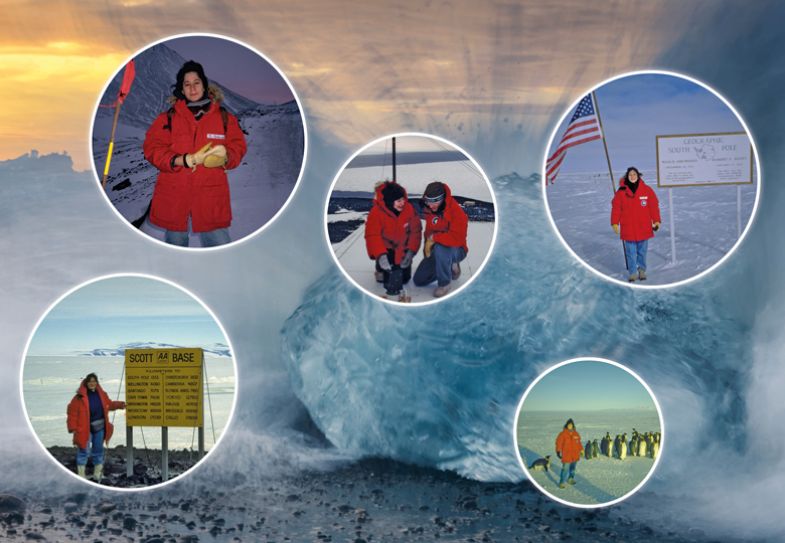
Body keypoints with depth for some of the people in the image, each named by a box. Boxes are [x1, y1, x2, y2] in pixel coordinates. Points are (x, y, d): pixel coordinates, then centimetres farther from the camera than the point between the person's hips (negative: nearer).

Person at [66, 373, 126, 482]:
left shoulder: (101, 394, 4)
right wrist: (73, 428, -14)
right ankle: (81, 475, 10)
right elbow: (72, 412, -11)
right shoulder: (80, 397, -13)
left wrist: (119, 405, 4)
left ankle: (97, 474, 28)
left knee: (98, 450, 15)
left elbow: (109, 404, 19)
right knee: (84, 451, -2)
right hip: (85, 429, -5)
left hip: (100, 428, 5)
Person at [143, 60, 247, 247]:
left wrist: (225, 156, -16)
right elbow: (152, 149, -1)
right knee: (175, 244, 11)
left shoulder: (224, 117, 9)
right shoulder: (168, 118, 6)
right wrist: (185, 160, -16)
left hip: (211, 198, 0)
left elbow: (238, 147, 8)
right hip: (174, 195, 0)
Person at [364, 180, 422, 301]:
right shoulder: (376, 212, -25)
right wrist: (380, 255, -41)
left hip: (402, 249, 3)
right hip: (385, 249, -3)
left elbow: (415, 231, -8)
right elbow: (372, 235, -28)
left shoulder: (409, 209, -15)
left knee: (405, 278, 9)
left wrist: (411, 251, -18)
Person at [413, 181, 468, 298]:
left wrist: (434, 238, -27)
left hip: (456, 250, -7)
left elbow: (457, 238, -35)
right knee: (419, 280, 3)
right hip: (436, 251, 7)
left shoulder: (457, 212, -27)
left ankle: (444, 283, -18)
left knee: (440, 248, -41)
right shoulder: (429, 210, -4)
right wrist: (428, 244, 1)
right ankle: (450, 267, 21)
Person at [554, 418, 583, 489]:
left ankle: (571, 479, 38)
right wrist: (558, 451, -20)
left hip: (575, 455, 6)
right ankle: (561, 482, -4)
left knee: (573, 468, 19)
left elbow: (578, 442, 19)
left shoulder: (575, 433, 6)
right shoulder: (563, 434, -11)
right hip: (566, 455, -6)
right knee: (565, 469, -10)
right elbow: (559, 442, -13)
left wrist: (581, 449, 19)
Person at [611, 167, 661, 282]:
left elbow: (654, 206, 2)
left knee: (642, 251, 11)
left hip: (643, 228, 1)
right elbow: (616, 208, 0)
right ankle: (632, 272, 11)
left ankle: (642, 270, 25)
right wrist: (614, 223, -4)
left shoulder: (646, 190, -1)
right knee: (631, 252, 3)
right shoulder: (621, 191, -3)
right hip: (628, 229, -1)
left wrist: (656, 221, -1)